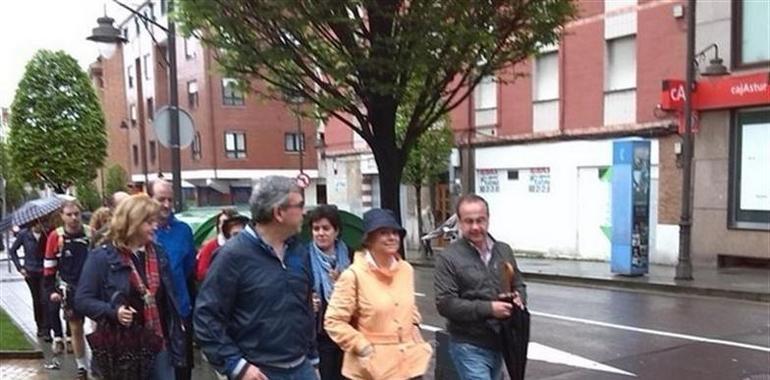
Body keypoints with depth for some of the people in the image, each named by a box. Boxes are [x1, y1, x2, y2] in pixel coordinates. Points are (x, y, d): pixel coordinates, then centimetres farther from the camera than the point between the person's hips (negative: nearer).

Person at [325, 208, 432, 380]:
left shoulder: (406, 270, 5)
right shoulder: (353, 275, -14)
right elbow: (333, 321, -13)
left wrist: (416, 338, 11)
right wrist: (363, 348, -16)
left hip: (409, 363, 6)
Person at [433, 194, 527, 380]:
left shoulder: (504, 251, 7)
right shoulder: (448, 258, -11)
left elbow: (519, 285, 18)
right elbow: (445, 304, -17)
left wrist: (519, 299, -7)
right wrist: (488, 308, -23)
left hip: (499, 343, 6)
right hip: (469, 347, -6)